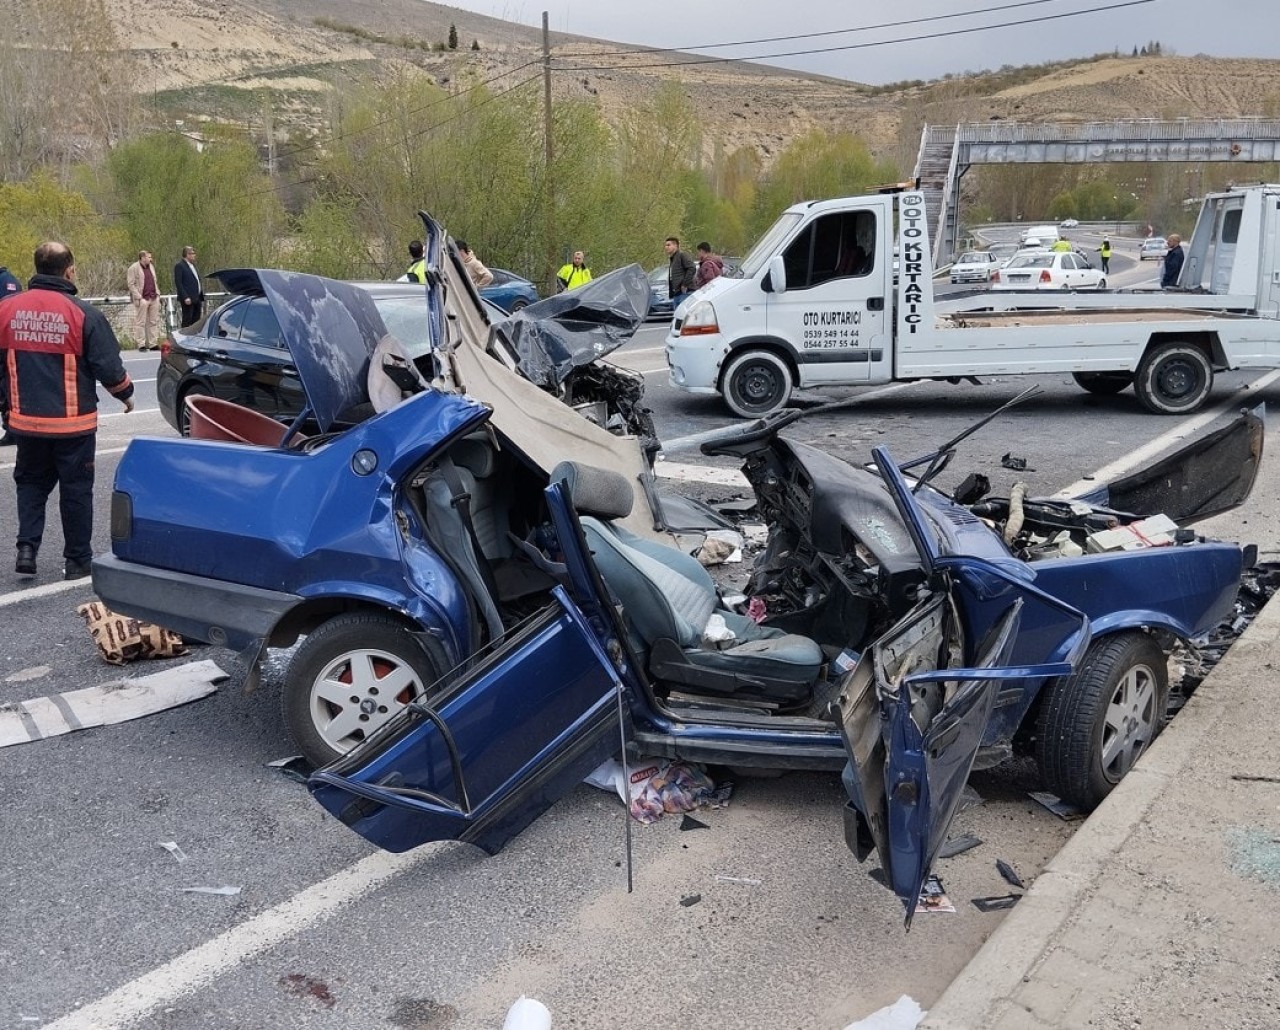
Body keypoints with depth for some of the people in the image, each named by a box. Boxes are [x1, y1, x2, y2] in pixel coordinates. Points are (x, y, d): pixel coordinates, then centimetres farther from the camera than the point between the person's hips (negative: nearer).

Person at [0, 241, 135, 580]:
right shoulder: (83, 314, -14)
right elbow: (109, 368, -11)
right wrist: (126, 395, 8)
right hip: (74, 423, -3)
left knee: (31, 482, 20)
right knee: (75, 488, 8)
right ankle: (77, 560, 15)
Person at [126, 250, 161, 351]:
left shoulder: (151, 267, 16)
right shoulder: (133, 268, -6)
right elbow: (130, 284, -9)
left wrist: (157, 293, 13)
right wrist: (138, 297, -15)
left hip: (154, 298, 7)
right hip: (142, 299, -7)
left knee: (153, 322, 6)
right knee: (141, 322, -2)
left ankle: (152, 343, 11)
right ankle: (141, 344, 1)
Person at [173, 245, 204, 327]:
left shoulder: (193, 265, 18)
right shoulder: (179, 266, -6)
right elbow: (178, 283, -12)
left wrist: (201, 296, 13)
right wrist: (185, 297, -20)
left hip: (197, 299, 8)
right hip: (188, 299, -8)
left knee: (196, 321, 8)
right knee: (187, 320, -6)